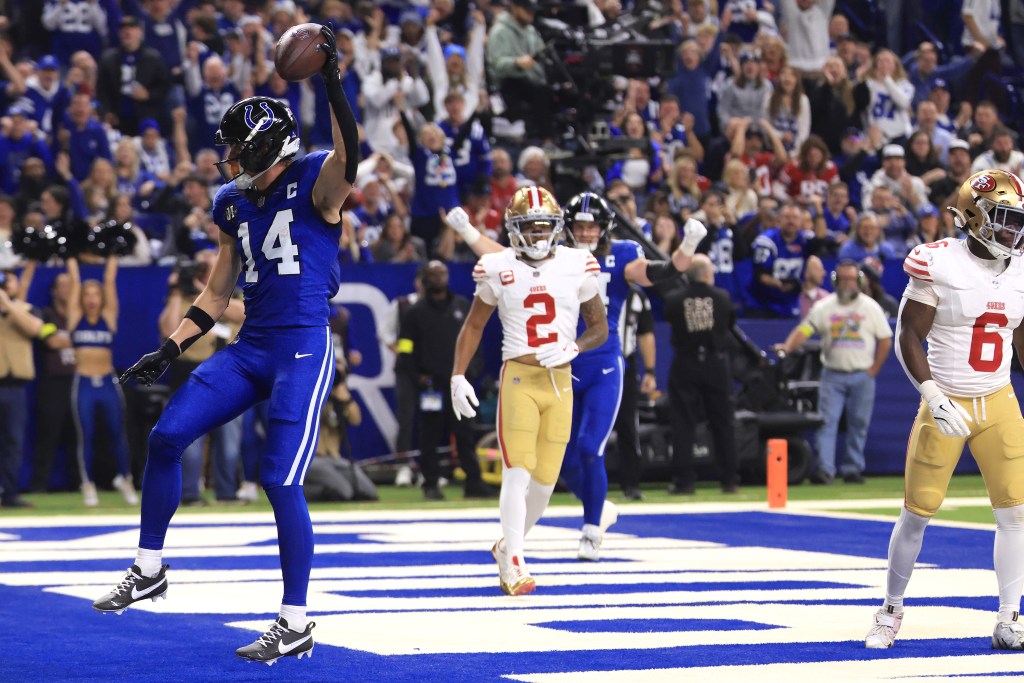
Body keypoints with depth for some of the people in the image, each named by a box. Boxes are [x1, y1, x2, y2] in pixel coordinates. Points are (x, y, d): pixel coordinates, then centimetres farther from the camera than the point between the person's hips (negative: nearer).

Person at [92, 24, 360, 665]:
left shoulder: (314, 183, -7)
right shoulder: (235, 204, 14)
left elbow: (350, 152, -32)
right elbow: (218, 292, 21)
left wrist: (333, 80, -41)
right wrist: (169, 351, 17)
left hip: (304, 347, -7)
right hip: (250, 348, 7)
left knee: (281, 480, -11)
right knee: (166, 437, 1)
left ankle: (296, 626, -1)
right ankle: (149, 569, 17)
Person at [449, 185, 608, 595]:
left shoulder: (577, 266, 2)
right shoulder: (497, 270, 1)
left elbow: (599, 328, 9)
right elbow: (473, 326, 11)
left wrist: (572, 348, -11)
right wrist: (458, 377, 3)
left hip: (560, 381, 2)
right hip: (518, 377, -2)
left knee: (545, 478, 6)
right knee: (518, 472, -14)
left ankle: (507, 546, 29)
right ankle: (513, 564, -11)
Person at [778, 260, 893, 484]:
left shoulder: (870, 307, 4)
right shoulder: (824, 307, 2)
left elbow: (885, 340, 6)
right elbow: (803, 331, -5)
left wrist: (874, 369, -1)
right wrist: (786, 348, -24)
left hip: (862, 375, 1)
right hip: (833, 374, -1)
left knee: (858, 424, 5)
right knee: (827, 422, -9)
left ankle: (853, 469, 12)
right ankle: (825, 469, -12)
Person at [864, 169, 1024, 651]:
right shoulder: (940, 264, -12)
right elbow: (907, 337, -11)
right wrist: (933, 397, -20)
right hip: (946, 406, -4)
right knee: (917, 512, 3)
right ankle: (891, 611, 21)